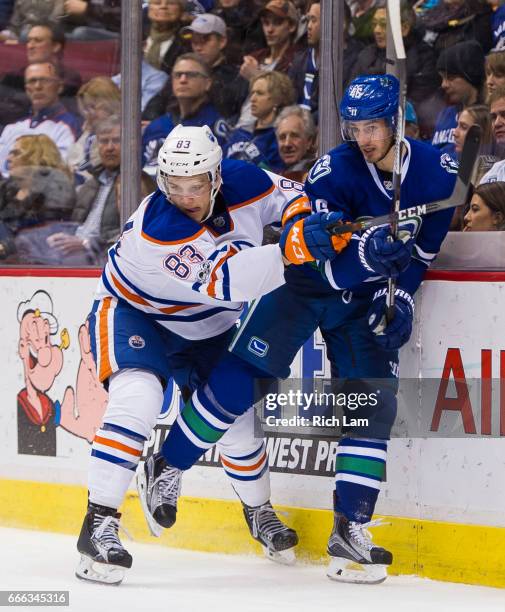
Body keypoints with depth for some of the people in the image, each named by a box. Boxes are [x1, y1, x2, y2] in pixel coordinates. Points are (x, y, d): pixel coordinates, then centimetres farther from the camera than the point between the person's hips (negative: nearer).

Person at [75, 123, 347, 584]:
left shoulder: (243, 182, -20)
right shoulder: (154, 229, -38)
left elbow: (284, 197, 2)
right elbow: (223, 279, -46)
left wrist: (305, 218, -22)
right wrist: (293, 250, -56)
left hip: (209, 327, 6)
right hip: (133, 312, -6)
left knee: (236, 415, 8)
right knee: (137, 400, -30)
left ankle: (259, 510, 37)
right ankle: (99, 525, -27)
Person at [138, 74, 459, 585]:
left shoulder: (438, 172, -13)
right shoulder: (334, 173, -25)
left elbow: (423, 247, 3)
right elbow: (330, 266, -30)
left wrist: (400, 297, -7)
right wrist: (369, 251, -48)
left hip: (366, 296, 3)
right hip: (304, 283, -3)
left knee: (373, 402, -6)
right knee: (240, 376, -11)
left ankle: (350, 528, 0)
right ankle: (166, 469, 6)